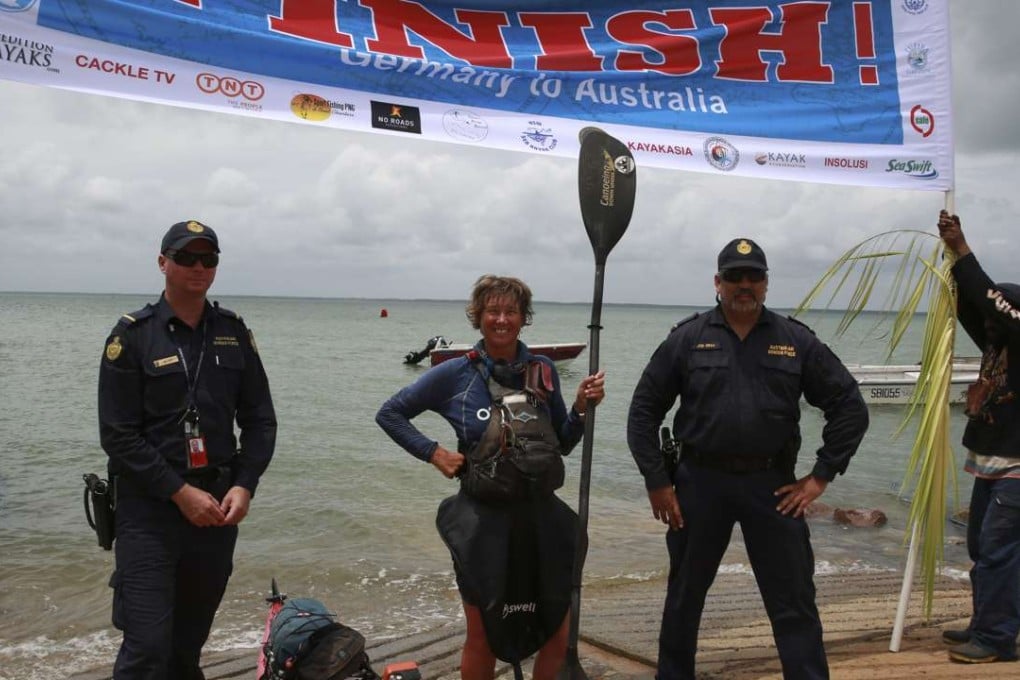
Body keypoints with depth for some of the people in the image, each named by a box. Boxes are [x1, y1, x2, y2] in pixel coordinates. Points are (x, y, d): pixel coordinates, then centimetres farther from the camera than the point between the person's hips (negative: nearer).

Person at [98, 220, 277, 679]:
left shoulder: (233, 333, 8)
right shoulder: (132, 336, -4)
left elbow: (260, 420, 9)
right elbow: (118, 435, -8)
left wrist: (244, 486, -6)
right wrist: (181, 493, -14)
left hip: (217, 508, 4)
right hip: (149, 508, -4)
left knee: (189, 642, 13)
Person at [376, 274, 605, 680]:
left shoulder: (543, 371, 2)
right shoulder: (456, 374, -5)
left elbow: (563, 445, 11)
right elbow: (390, 414, 4)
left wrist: (582, 408, -6)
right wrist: (433, 453, -6)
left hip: (542, 515, 3)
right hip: (483, 519, -2)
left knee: (560, 636, 9)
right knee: (482, 638, 9)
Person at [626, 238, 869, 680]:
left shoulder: (796, 341, 3)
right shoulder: (687, 338, 1)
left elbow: (849, 406, 5)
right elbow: (644, 411, 3)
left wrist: (821, 476, 0)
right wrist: (656, 481, -2)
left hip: (773, 485, 0)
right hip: (700, 482, 0)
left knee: (794, 602, 4)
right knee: (684, 597, 13)